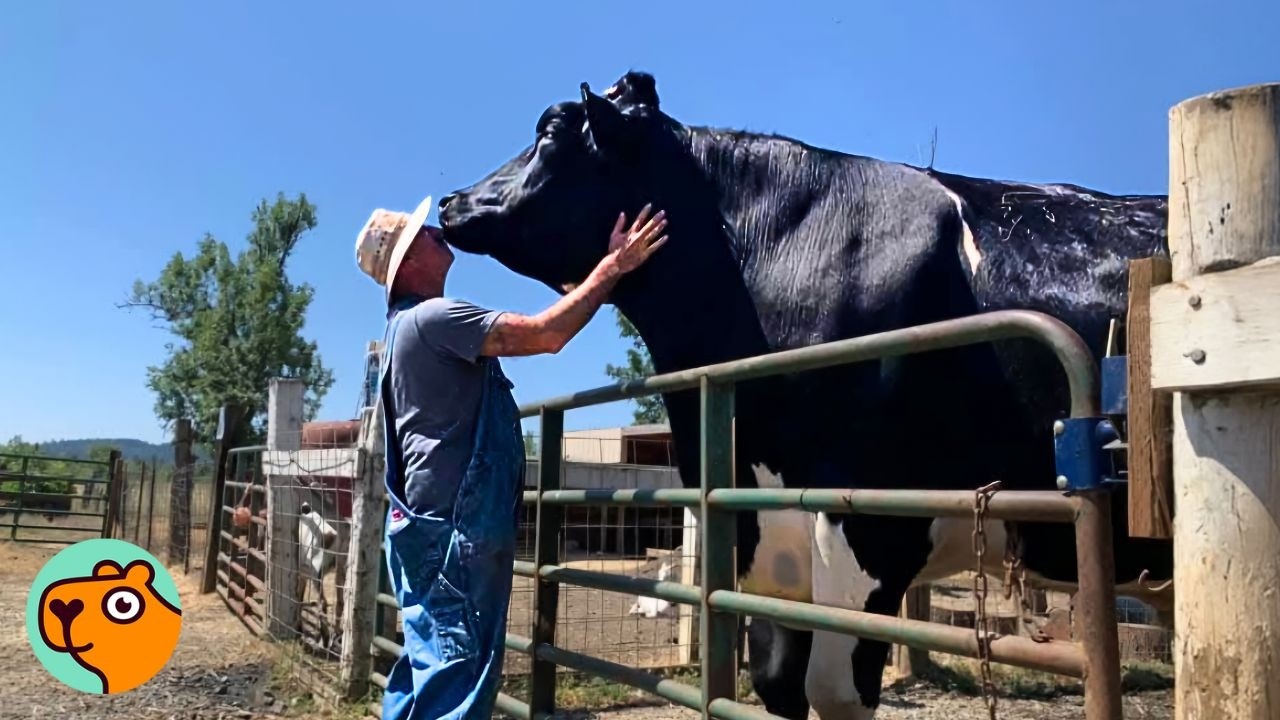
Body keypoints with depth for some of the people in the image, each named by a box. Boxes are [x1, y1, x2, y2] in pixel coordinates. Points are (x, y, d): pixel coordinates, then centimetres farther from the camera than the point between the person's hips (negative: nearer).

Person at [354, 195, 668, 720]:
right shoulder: (432, 317, -16)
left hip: (431, 521, 11)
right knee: (456, 674, -6)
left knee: (427, 666, 16)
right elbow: (546, 334, -21)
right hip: (454, 526, -11)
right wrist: (613, 266, -14)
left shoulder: (410, 324, 18)